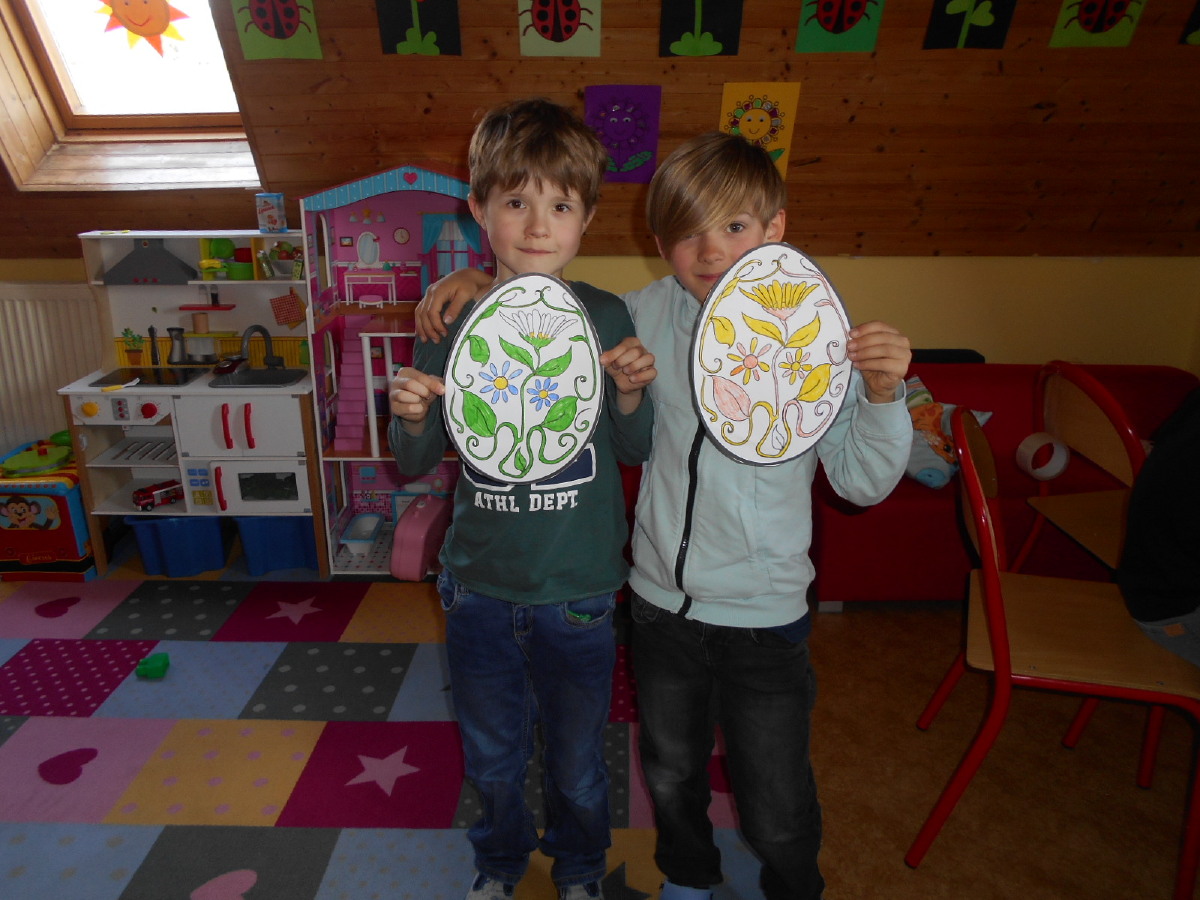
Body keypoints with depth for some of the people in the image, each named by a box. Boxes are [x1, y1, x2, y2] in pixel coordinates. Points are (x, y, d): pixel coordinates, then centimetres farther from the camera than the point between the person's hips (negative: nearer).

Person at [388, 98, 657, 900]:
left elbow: (636, 452, 0)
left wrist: (630, 395, -20)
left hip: (578, 591, -1)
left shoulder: (608, 318, -8)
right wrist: (412, 418, -19)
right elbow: (417, 463, 2)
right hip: (479, 586, 1)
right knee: (492, 758, 23)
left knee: (577, 763, 19)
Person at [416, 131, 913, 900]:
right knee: (670, 774, 27)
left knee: (777, 813, 14)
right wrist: (478, 281, -3)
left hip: (764, 615, -3)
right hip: (661, 599, 3)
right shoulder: (650, 313, -8)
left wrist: (883, 395, -27)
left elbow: (863, 481, -10)